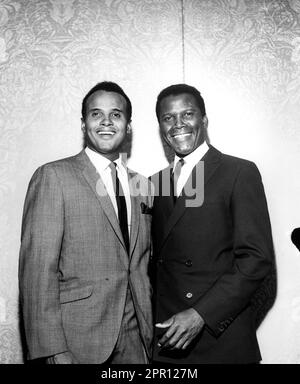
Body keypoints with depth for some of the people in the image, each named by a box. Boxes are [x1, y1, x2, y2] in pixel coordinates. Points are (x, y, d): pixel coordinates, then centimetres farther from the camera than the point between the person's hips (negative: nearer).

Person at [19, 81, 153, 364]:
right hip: (78, 341, -4)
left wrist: (150, 330, 6)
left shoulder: (141, 185, 8)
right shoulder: (53, 177, -9)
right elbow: (38, 269, -13)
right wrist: (54, 351, -16)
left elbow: (142, 266, 11)